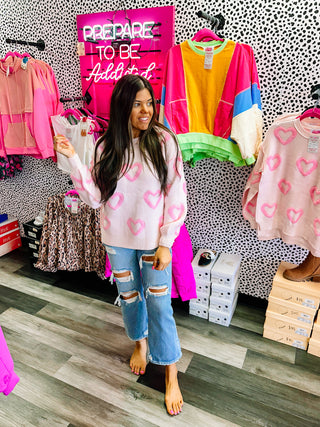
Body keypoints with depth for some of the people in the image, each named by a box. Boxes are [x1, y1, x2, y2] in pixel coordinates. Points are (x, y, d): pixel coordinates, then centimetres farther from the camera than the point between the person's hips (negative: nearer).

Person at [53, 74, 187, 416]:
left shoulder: (164, 141, -11)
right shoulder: (106, 146, -3)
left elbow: (176, 196, -10)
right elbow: (95, 197, -6)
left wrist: (165, 243, -11)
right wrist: (72, 158, -14)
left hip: (153, 239, -2)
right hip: (118, 239, 3)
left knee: (159, 303, 6)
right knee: (129, 296, 20)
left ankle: (171, 374, 28)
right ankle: (140, 342, 51)